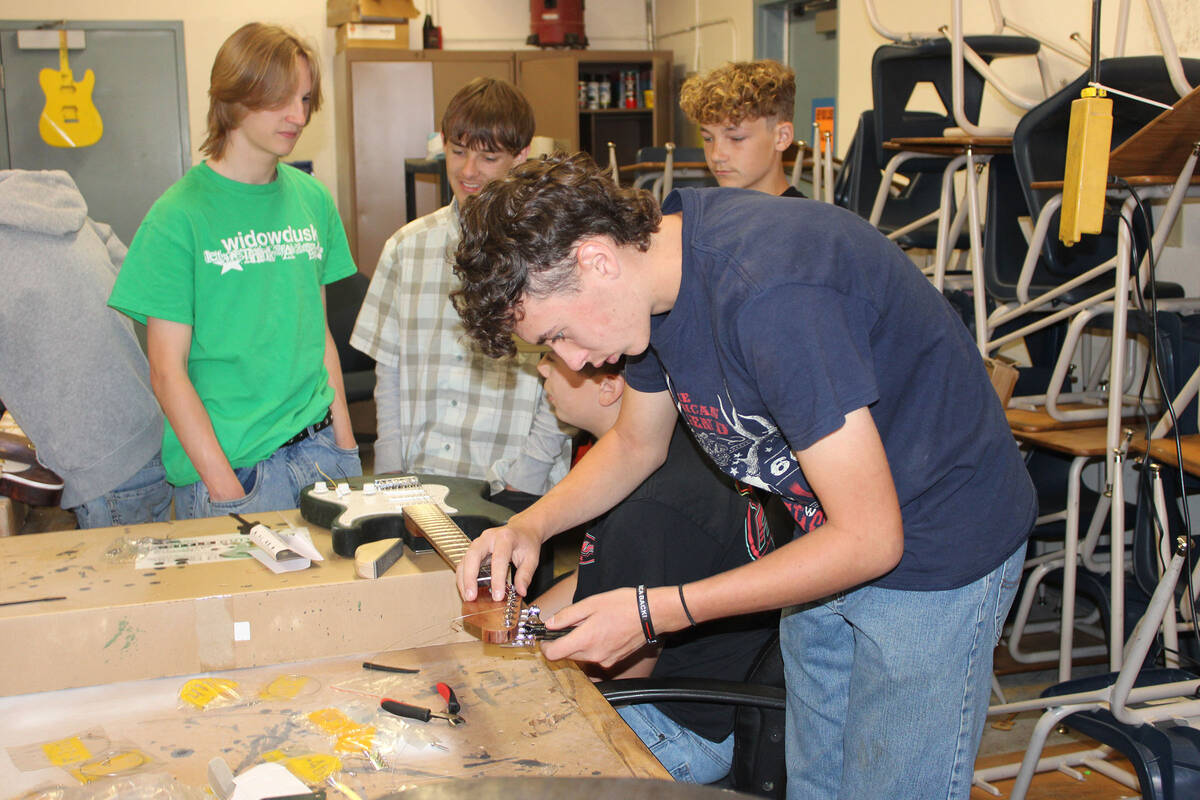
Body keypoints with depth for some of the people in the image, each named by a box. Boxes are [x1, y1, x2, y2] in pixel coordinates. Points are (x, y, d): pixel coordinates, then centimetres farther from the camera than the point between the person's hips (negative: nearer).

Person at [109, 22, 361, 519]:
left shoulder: (313, 199, 7)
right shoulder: (178, 216, -9)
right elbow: (167, 371, -10)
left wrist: (345, 442, 6)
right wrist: (225, 488, -15)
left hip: (321, 446, 5)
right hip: (228, 462, -5)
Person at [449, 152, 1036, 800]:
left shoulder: (771, 297, -34)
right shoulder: (658, 247, -6)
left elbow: (869, 538, -30)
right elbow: (637, 443, 11)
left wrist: (654, 613, -26)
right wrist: (531, 526, -6)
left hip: (933, 552, -8)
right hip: (830, 544, 8)